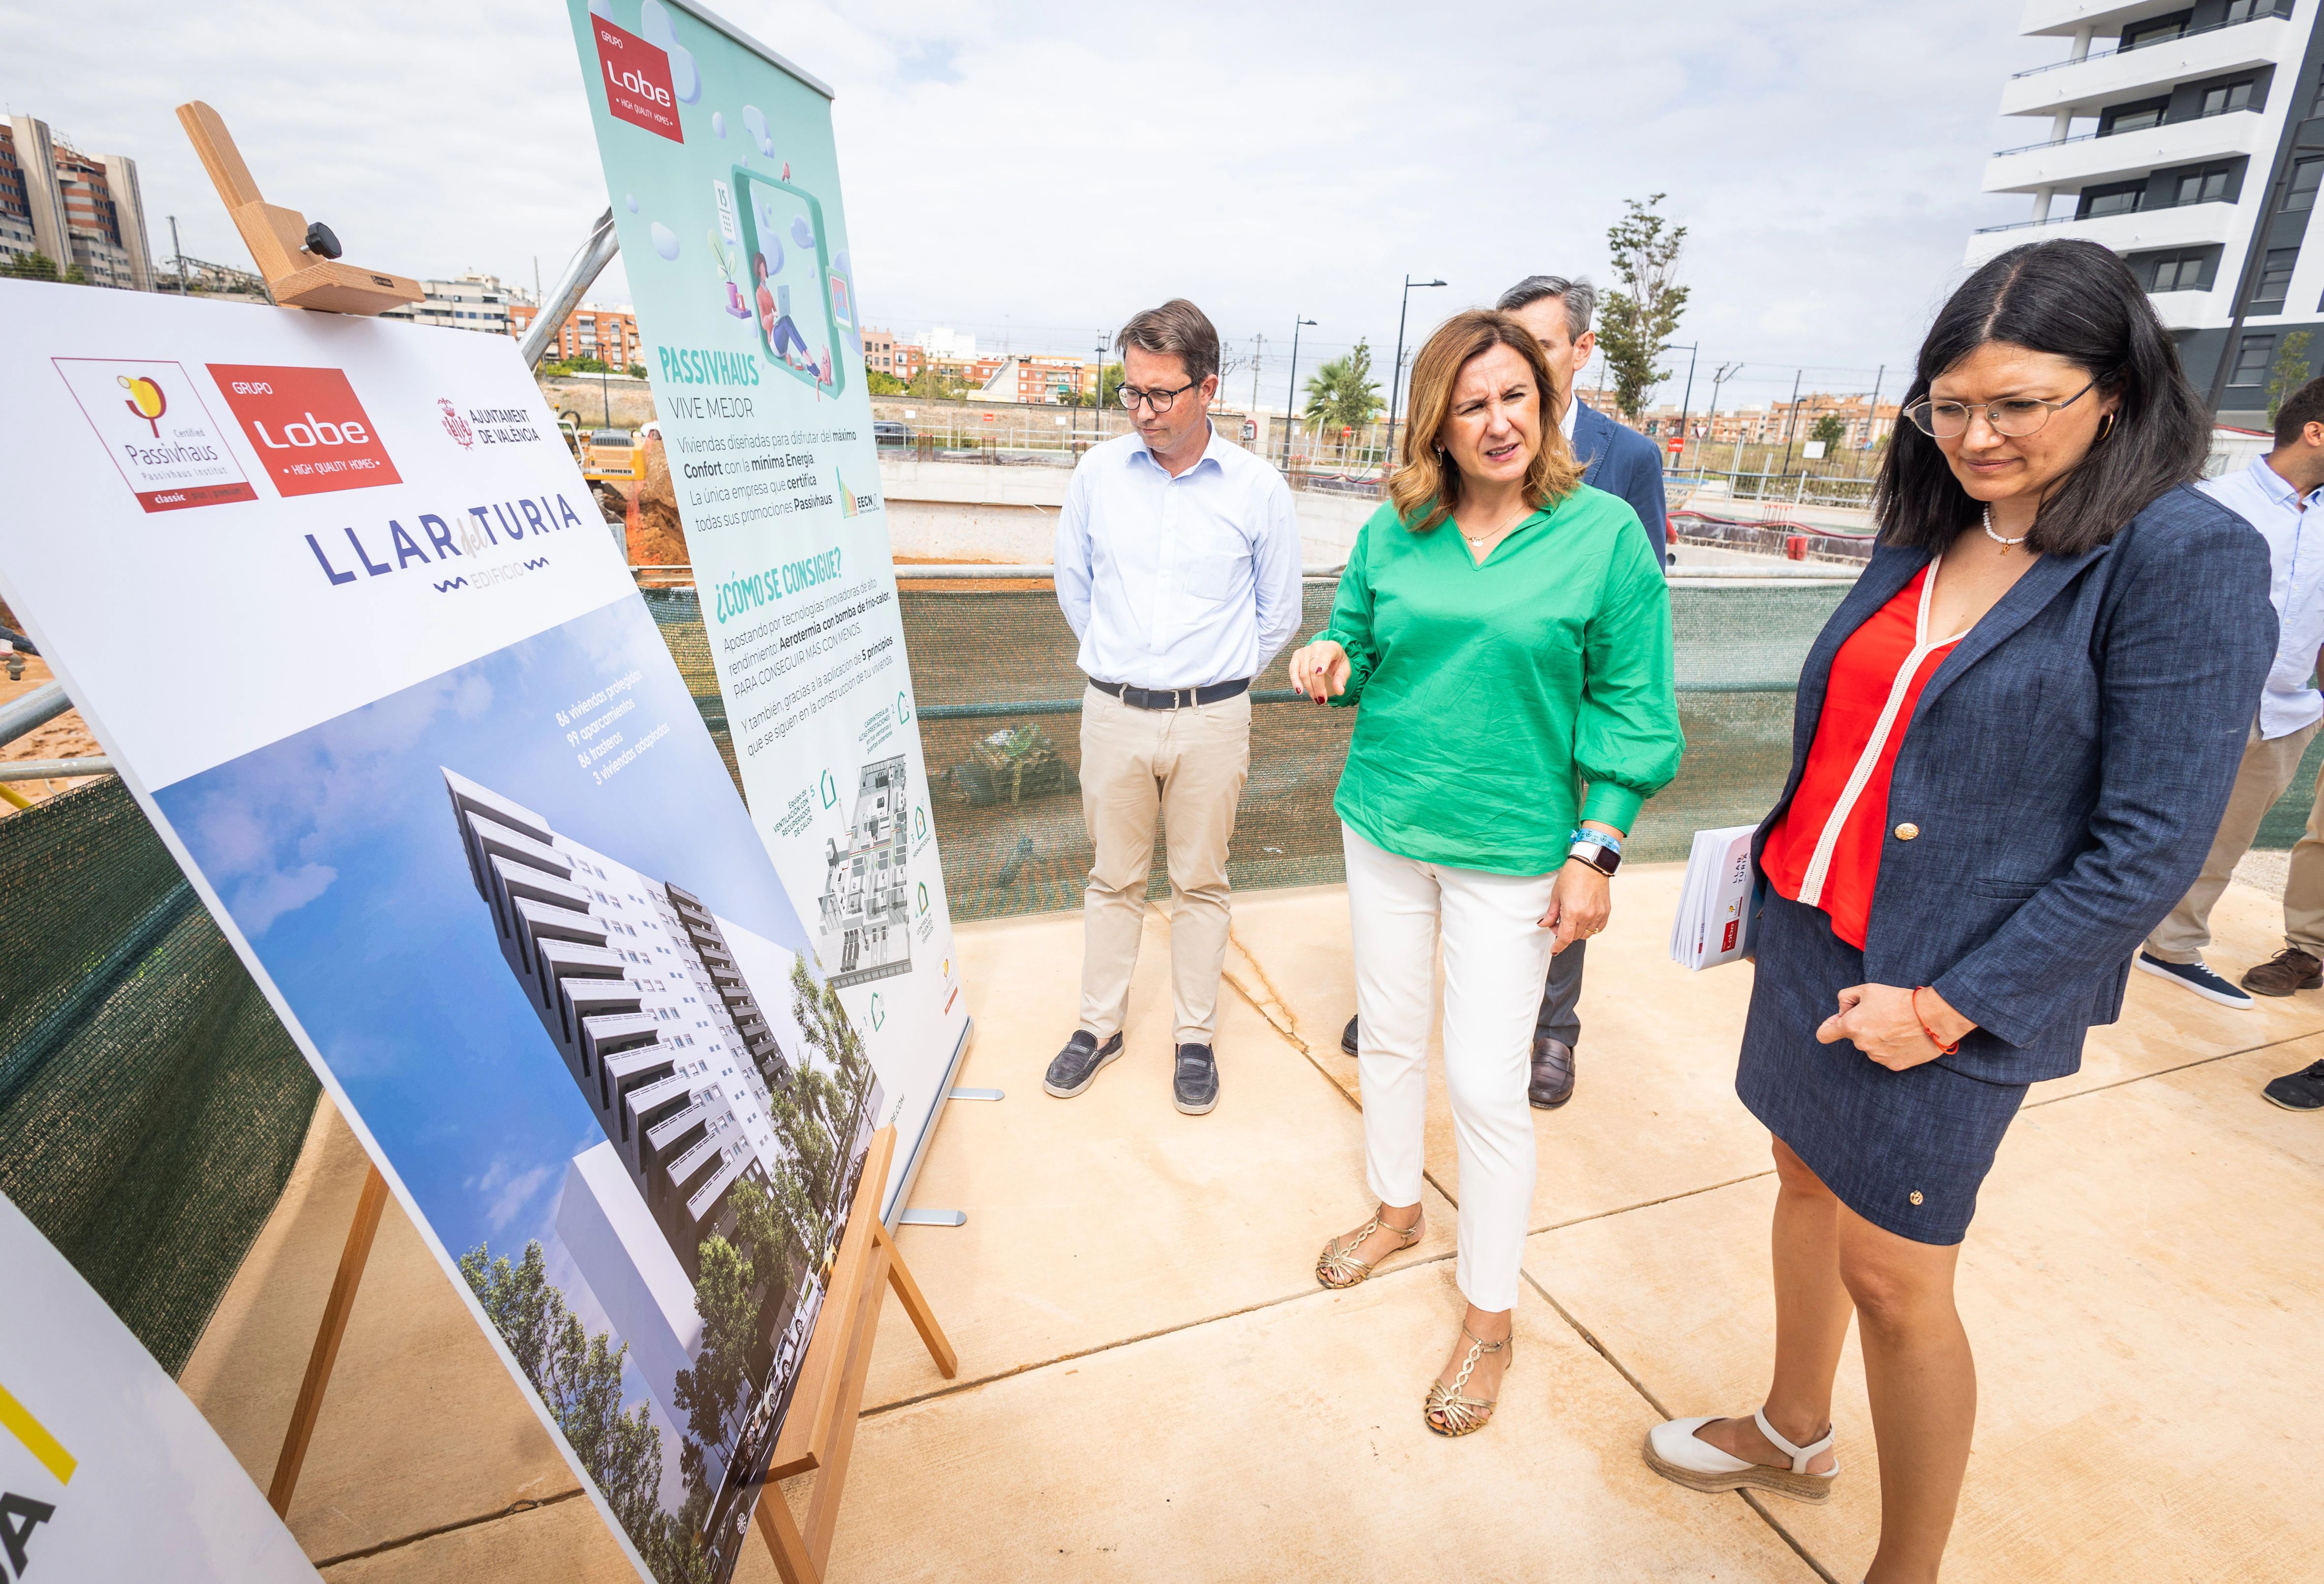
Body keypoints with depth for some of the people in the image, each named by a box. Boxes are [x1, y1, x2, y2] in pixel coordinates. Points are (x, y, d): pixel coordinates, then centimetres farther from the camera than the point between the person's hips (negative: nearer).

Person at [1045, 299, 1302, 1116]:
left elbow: (1278, 613, 7)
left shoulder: (1259, 488, -4)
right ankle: (1100, 1024, 30)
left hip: (1211, 720, -1)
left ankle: (1196, 1038, 27)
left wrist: (1217, 674, 10)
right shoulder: (1098, 473, 1)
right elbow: (1072, 582, 15)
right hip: (1113, 711, 2)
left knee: (1200, 884, 10)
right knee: (1113, 878, 13)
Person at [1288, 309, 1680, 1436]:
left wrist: (1595, 852, -10)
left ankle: (1489, 1319, 25)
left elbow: (1630, 706, -5)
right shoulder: (1393, 530, 2)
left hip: (1510, 850, -4)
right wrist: (1328, 659, -10)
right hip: (1383, 826, 4)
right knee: (1390, 1036, 18)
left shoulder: (1605, 532, -7)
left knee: (1488, 1086, 1)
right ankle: (1397, 1210, 45)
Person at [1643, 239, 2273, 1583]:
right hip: (1810, 937, 6)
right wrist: (1784, 869, 12)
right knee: (1809, 1181, 19)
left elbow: (2149, 851, -16)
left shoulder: (2189, 561, -12)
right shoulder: (1930, 538, 6)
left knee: (1893, 1277, 5)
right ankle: (1794, 1432, 43)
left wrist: (1947, 1007, -17)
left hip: (1944, 993, -6)